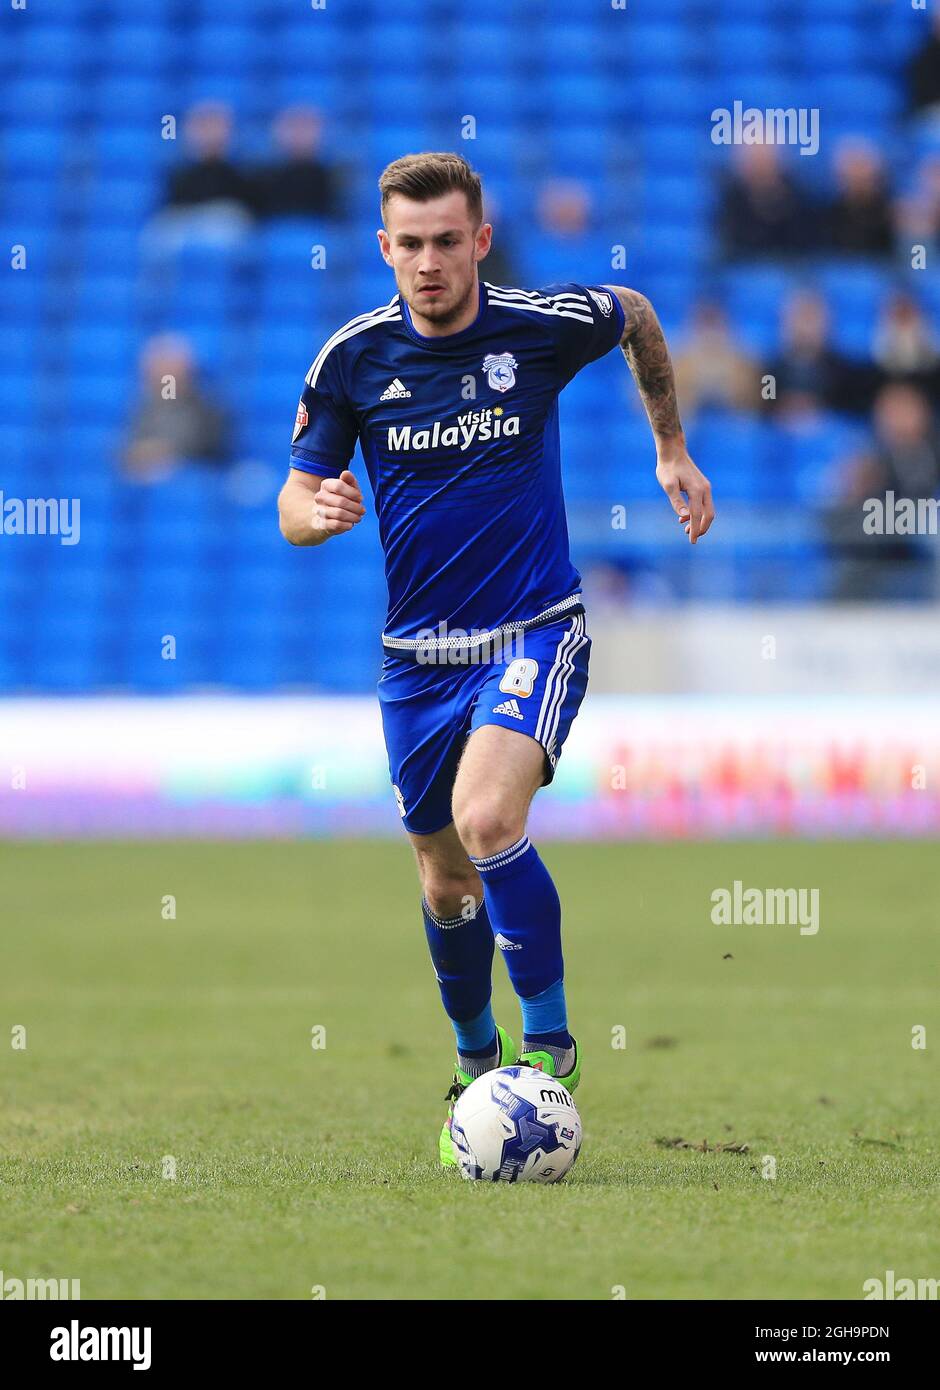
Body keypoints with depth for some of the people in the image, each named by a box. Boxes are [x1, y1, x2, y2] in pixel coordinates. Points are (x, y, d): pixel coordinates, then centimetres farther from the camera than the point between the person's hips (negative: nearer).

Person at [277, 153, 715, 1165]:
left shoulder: (548, 324, -10)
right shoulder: (352, 357, -5)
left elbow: (638, 318, 14)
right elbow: (293, 505, 1)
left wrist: (672, 451, 19)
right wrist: (319, 512, -23)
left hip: (534, 632, -3)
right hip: (419, 654, 3)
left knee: (488, 818, -28)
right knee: (446, 878, 13)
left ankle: (549, 1041, -15)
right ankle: (477, 1065, 38)